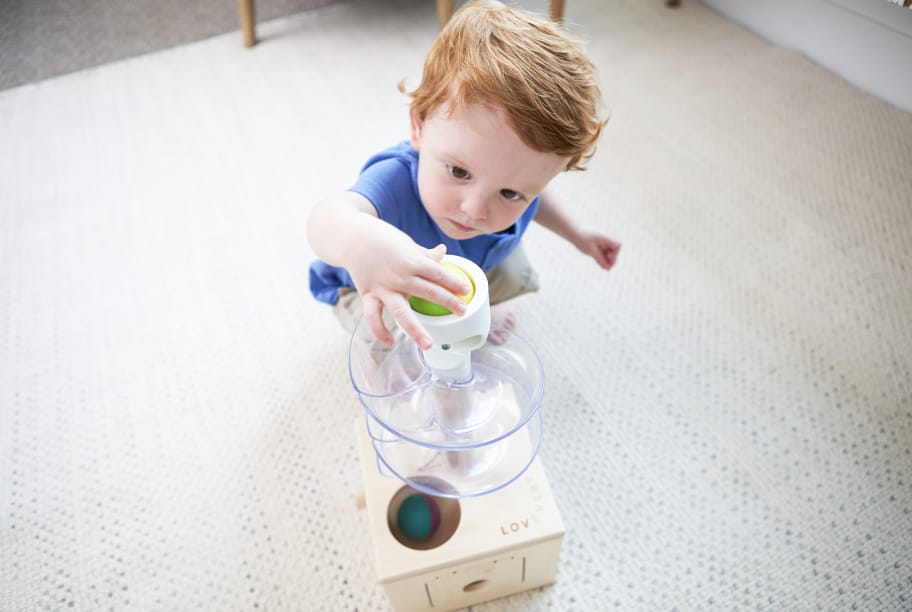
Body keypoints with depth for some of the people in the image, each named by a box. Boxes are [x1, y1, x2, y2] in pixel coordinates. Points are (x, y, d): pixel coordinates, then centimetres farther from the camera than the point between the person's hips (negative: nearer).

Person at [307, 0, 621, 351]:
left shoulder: (518, 180, -27)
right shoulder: (397, 181, -49)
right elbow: (328, 216, -72)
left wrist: (579, 235, 12)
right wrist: (360, 240, -96)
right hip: (373, 288, -5)